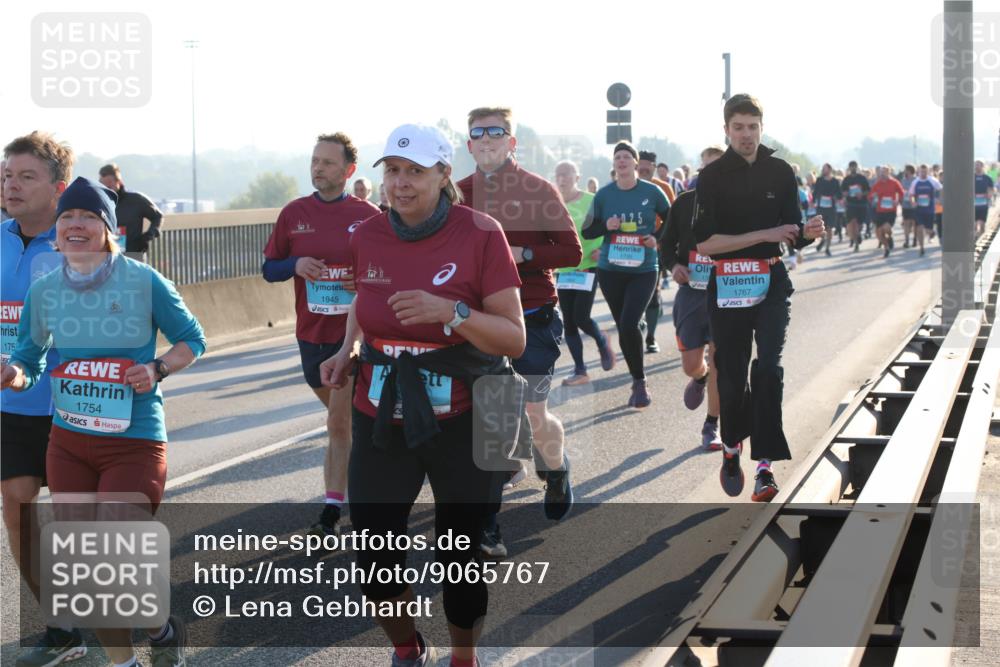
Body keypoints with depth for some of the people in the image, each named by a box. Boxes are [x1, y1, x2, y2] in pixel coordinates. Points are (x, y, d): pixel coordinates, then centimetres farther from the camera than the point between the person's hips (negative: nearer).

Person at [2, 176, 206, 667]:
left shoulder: (144, 282, -9)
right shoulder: (44, 290, 1)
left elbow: (192, 340, 3)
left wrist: (158, 369, -16)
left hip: (134, 444, -4)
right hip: (68, 444, 4)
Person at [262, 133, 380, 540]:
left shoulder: (367, 215, -4)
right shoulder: (294, 214, 4)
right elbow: (269, 269, 8)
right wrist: (295, 265, -13)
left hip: (354, 333, -4)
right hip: (311, 334, 4)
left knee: (339, 422, -8)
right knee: (342, 417, 16)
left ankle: (332, 512, -3)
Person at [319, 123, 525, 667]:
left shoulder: (479, 234, -12)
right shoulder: (367, 237, 1)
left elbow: (514, 340, -13)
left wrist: (451, 313, -27)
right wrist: (348, 350, 6)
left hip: (460, 422, -3)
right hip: (382, 421, 4)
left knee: (460, 555, 5)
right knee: (374, 558, 5)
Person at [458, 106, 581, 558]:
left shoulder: (538, 190, -5)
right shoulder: (459, 195, 5)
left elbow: (572, 251, -9)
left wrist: (521, 254, -21)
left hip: (533, 319, -3)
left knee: (534, 417, -2)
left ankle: (556, 471, 33)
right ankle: (485, 525, 2)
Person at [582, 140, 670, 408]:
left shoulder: (652, 192, -3)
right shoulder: (603, 195, 2)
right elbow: (586, 231, 7)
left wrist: (658, 238, -8)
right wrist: (606, 226, -12)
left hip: (643, 270, -3)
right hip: (610, 270, 3)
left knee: (628, 324, -17)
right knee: (623, 326, 8)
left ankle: (640, 383, -3)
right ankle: (638, 381, 22)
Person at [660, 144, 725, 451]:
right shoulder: (685, 202, 2)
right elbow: (667, 244, 10)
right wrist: (673, 265, -10)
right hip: (691, 290, 2)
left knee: (719, 360, -5)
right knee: (691, 365, 2)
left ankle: (711, 426, 8)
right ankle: (701, 377, 41)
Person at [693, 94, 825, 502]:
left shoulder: (780, 172, 4)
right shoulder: (713, 177, -4)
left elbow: (792, 232, 9)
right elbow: (704, 243, -12)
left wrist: (808, 233, -16)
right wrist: (764, 235, -19)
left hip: (772, 282, 1)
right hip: (727, 285, -1)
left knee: (768, 368, -14)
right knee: (731, 373, 6)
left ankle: (765, 465, -15)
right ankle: (731, 449, 31)